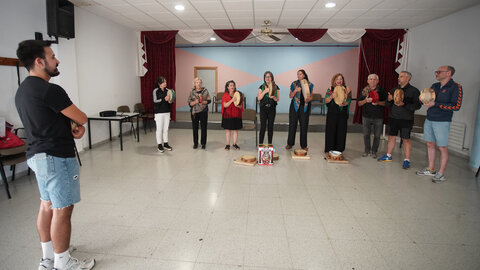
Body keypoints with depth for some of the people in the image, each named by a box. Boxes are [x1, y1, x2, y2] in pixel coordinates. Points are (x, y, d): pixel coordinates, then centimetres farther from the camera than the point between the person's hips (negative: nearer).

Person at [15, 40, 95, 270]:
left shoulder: (22, 90, 12)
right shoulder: (50, 90, -20)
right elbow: (82, 118, -14)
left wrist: (73, 125, -1)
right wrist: (78, 123, 8)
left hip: (37, 154, 10)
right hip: (57, 157, -10)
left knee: (47, 205, 17)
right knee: (62, 210, 0)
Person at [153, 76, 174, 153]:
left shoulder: (167, 90, 7)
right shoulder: (156, 91, -5)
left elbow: (171, 100, 12)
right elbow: (155, 101, -15)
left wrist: (170, 101, -12)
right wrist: (164, 99, -29)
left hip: (167, 112, 4)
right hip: (159, 112, -4)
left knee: (166, 129, 9)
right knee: (159, 129, 0)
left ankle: (166, 144, 18)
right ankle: (159, 145, 9)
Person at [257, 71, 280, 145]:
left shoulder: (276, 87, 4)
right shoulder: (262, 87, 3)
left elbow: (278, 99, 5)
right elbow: (258, 98, -3)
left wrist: (273, 97, -16)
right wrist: (264, 92, -16)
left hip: (272, 109, 1)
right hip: (263, 109, -1)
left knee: (270, 127, 5)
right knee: (263, 127, -3)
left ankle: (270, 144, 14)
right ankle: (260, 144, 5)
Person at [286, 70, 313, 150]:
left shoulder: (309, 85, 3)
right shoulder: (294, 84, 3)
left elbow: (311, 96, 7)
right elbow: (291, 96, 2)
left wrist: (308, 99, -15)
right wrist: (295, 90, -16)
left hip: (305, 107, 0)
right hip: (295, 107, 0)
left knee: (304, 126, 3)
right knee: (292, 125, 3)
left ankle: (303, 145, 15)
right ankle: (290, 144, 16)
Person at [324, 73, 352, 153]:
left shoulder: (347, 89, 2)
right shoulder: (330, 88, 3)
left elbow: (348, 101, 1)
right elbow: (326, 101, -1)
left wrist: (344, 103, -21)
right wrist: (331, 97, -21)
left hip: (342, 114, 0)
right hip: (331, 114, 0)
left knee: (341, 132, 3)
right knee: (330, 132, 2)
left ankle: (339, 150, 15)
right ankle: (329, 151, 12)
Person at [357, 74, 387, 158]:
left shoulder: (381, 91, 1)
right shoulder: (364, 91, 5)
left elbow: (386, 103, 1)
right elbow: (359, 103, 4)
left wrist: (378, 103, -18)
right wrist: (366, 100, -15)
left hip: (378, 117, -1)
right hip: (366, 116, 1)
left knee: (377, 135, 4)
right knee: (366, 135, 7)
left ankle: (374, 151, 17)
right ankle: (367, 150, 21)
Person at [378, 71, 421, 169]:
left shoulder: (414, 91, -3)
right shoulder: (394, 90, 11)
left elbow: (417, 105, -11)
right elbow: (387, 105, 15)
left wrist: (404, 104, -22)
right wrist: (389, 100, -7)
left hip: (406, 119, -5)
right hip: (393, 118, 5)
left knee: (406, 139, -2)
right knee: (391, 137, 11)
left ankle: (406, 160, 7)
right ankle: (388, 156, 24)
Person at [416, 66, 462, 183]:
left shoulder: (455, 87, -8)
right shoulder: (434, 86, 12)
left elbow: (456, 106, -16)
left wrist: (435, 104, -19)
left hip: (442, 122, -6)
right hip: (429, 120, 7)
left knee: (442, 147, -1)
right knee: (430, 144, 11)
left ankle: (441, 174, 7)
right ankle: (431, 169, 22)